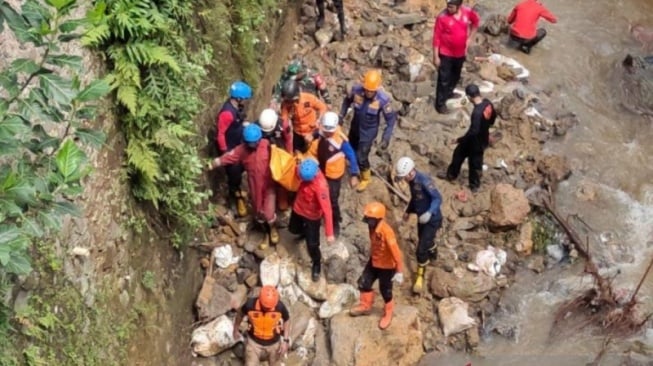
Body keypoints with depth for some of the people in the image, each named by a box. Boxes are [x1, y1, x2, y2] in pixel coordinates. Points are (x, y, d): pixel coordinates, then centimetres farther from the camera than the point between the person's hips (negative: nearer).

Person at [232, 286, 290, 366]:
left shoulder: (280, 307, -28)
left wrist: (286, 341, -13)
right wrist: (236, 330, 11)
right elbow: (240, 314, -5)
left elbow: (287, 320, -7)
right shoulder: (250, 304, -28)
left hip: (274, 343, 1)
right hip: (254, 342, 0)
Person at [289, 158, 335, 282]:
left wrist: (329, 234, -37)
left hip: (312, 216, -6)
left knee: (312, 245, 5)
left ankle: (316, 264, 36)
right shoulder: (304, 172, -23)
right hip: (298, 208, 6)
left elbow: (326, 209, -38)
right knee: (293, 229, 30)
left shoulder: (321, 186, -41)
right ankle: (306, 232, 64)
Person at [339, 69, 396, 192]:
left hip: (369, 131, -4)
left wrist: (386, 138, -20)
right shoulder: (356, 90, -26)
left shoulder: (383, 99, -32)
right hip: (355, 127, 4)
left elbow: (391, 119, -19)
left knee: (361, 156, 0)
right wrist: (341, 117, 0)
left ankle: (365, 178, 32)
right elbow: (347, 101, -3)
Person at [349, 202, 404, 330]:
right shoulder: (372, 227, -9)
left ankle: (388, 314, 35)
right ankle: (365, 306, 39)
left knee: (385, 291, 11)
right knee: (363, 283, 15)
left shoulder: (386, 231, -34)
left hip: (386, 266, -7)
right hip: (373, 261, 7)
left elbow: (395, 251, -31)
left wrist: (399, 271, -28)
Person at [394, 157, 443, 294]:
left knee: (421, 250, -8)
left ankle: (420, 278, 7)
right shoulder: (412, 181, -1)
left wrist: (429, 213, -43)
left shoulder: (424, 180, -28)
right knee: (426, 242, 28)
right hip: (421, 218, 9)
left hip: (432, 220, -9)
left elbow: (437, 198, -31)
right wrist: (408, 211, 22)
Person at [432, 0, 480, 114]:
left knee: (456, 76, 24)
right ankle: (440, 103, 17)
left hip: (460, 52, 5)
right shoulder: (442, 17, -23)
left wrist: (469, 38, 5)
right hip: (446, 54, -5)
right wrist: (436, 56, -14)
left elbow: (476, 21, 9)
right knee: (443, 79, 3)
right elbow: (436, 37, -16)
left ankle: (449, 92, 49)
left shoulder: (468, 12, -14)